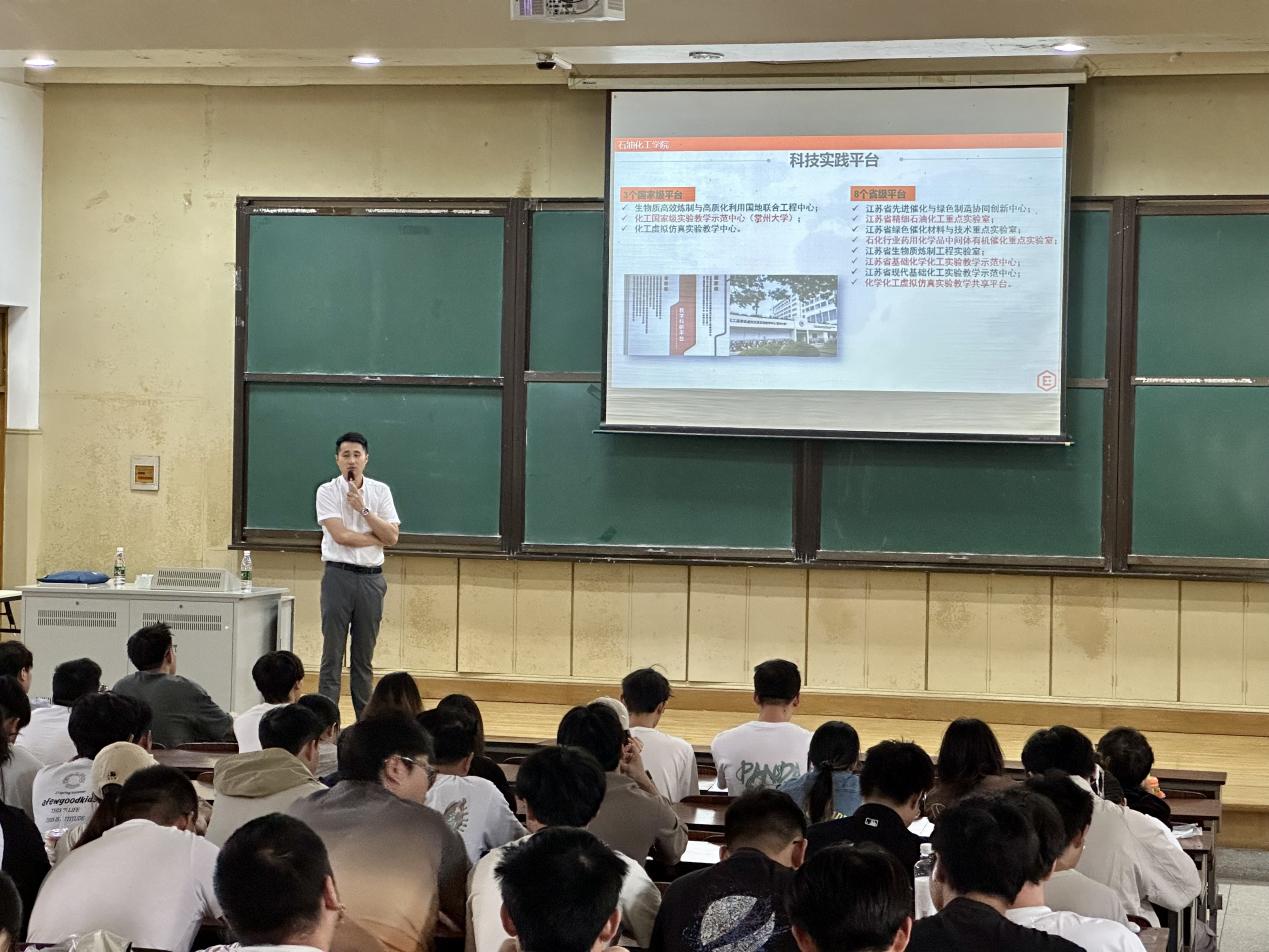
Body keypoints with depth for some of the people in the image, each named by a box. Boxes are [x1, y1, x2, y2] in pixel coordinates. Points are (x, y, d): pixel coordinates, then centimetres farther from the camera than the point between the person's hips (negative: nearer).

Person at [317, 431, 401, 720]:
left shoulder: (380, 491, 7)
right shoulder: (328, 491, -3)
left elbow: (392, 536, -3)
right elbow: (341, 535, -15)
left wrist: (363, 509, -11)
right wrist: (377, 537, -5)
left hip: (371, 577, 3)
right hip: (339, 575, -3)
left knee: (365, 656, 10)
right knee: (332, 653, -1)